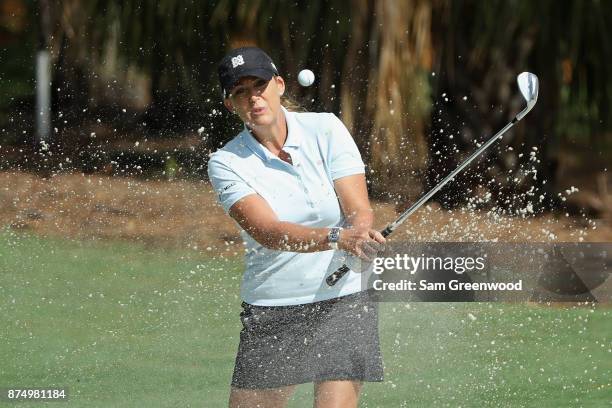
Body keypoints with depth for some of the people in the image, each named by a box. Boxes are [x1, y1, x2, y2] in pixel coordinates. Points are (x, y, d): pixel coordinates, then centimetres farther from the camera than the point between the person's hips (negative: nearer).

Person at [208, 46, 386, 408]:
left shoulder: (325, 130, -2)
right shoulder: (227, 163, -6)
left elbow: (360, 211, -7)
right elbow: (269, 232, -21)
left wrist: (361, 237, -32)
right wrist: (336, 238, -38)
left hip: (342, 301, -1)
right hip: (269, 310, 1)